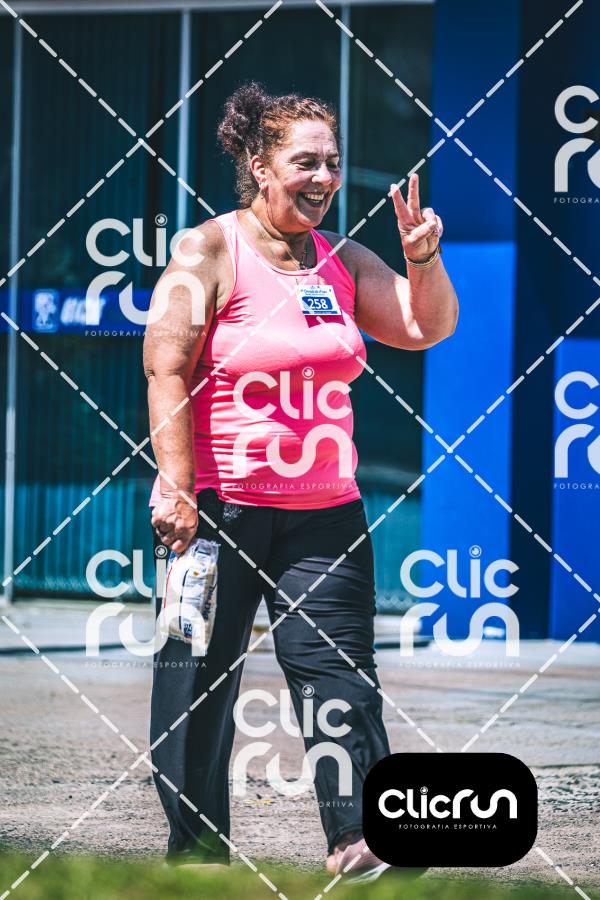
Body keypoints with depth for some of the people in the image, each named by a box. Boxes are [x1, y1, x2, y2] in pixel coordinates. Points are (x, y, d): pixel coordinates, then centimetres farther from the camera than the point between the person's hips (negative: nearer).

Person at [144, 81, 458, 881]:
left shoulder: (341, 261, 11)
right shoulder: (209, 253, -6)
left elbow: (427, 328, 15)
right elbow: (167, 371, -10)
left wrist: (423, 258, -4)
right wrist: (176, 487, -17)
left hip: (324, 513, 5)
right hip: (219, 511, -5)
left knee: (339, 673, -1)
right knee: (199, 681, 1)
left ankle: (359, 839, -2)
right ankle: (197, 846, 10)